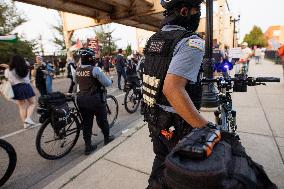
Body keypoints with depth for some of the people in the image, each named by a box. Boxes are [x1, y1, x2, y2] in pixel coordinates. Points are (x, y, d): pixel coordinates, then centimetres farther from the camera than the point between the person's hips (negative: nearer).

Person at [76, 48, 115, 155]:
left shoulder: (77, 70, 2)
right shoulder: (95, 69, -18)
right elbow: (107, 83, -16)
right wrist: (110, 80, 7)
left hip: (82, 99, 6)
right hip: (95, 99, -5)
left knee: (86, 122, 13)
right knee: (102, 120, 15)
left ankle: (88, 146, 21)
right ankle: (107, 138, 36)